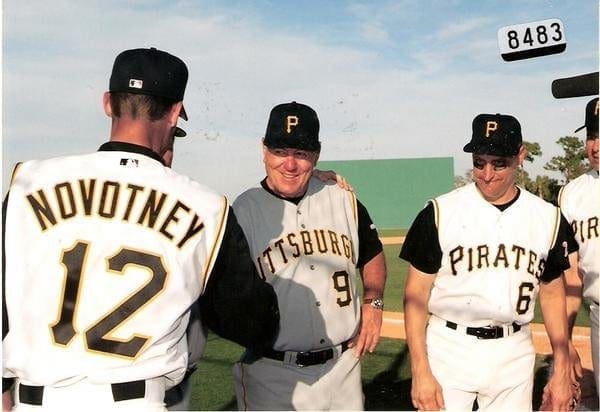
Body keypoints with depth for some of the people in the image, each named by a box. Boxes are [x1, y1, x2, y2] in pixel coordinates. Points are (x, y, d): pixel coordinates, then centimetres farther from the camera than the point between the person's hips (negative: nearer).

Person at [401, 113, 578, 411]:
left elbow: (552, 294, 11)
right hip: (448, 349, -2)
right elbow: (416, 294, -6)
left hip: (514, 353, 3)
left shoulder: (548, 218, 1)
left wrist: (562, 371, 8)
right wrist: (420, 371, -11)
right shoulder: (440, 213, -8)